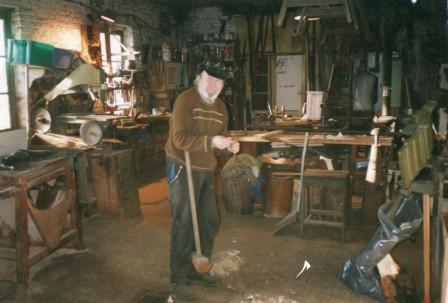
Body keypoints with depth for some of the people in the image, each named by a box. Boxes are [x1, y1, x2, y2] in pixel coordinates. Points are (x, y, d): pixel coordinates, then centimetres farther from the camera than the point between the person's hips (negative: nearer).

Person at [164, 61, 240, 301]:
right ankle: (178, 280, 13)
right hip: (183, 169, -8)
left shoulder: (220, 106, 9)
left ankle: (197, 271, 32)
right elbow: (180, 139, -25)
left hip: (206, 171, 8)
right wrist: (212, 141, -31)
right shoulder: (185, 100, -15)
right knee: (183, 224, -2)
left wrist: (229, 144, -8)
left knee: (210, 221, 14)